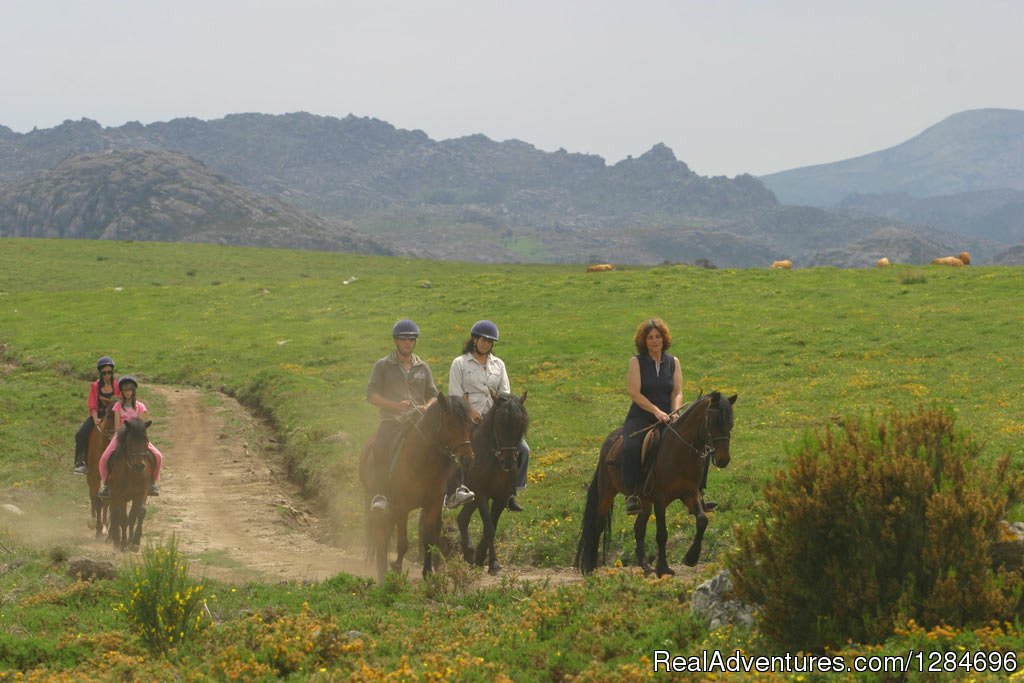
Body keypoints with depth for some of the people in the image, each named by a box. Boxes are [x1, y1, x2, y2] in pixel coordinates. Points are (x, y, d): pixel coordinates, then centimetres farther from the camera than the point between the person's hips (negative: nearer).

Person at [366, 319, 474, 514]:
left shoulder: (423, 367, 18)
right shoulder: (383, 366, 8)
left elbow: (433, 395, 19)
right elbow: (371, 394, 1)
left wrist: (427, 407, -6)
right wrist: (395, 405, -15)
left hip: (419, 420, 3)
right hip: (392, 420, -3)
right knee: (379, 449, -33)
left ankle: (452, 493, -23)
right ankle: (379, 496, -26)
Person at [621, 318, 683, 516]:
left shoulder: (673, 363, 11)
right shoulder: (636, 362, 1)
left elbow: (677, 393, 5)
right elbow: (635, 393, -10)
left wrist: (675, 413, -15)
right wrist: (656, 411, -21)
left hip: (666, 417, 3)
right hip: (640, 417, -3)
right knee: (631, 448, -33)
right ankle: (631, 495, -27)